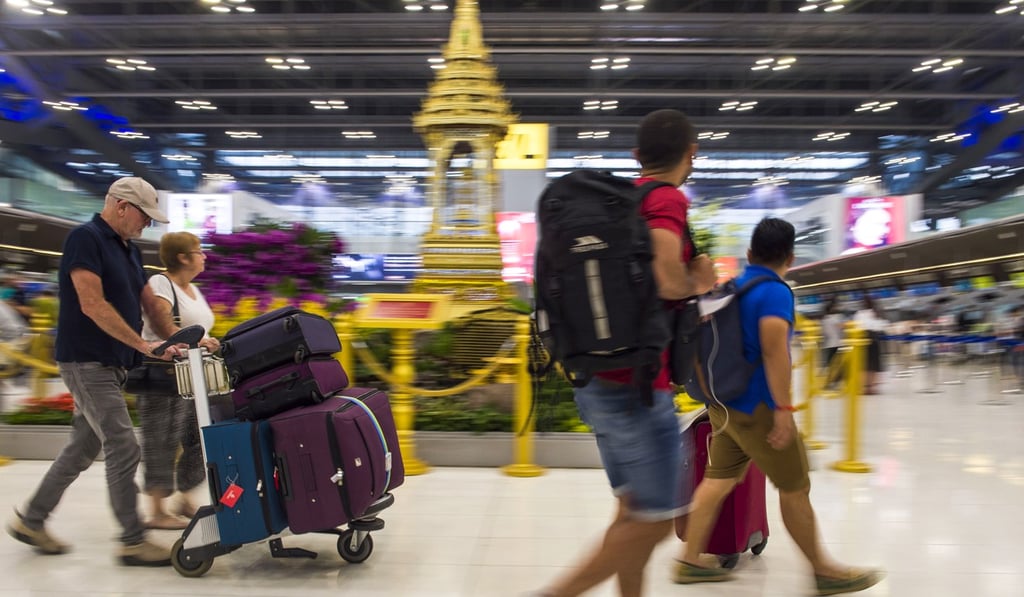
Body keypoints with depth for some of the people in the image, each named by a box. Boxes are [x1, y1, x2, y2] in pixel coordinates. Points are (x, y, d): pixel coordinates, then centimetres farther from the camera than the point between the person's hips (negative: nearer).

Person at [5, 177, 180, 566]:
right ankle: (133, 541, 1)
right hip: (88, 362, -9)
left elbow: (150, 303, 16)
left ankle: (31, 520, 29)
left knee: (83, 449, 16)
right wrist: (143, 345, -22)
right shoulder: (85, 238, -13)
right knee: (123, 450, -8)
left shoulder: (129, 250, 14)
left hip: (111, 366, 9)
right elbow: (92, 304, -21)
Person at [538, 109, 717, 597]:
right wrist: (697, 283, -7)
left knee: (633, 510, 17)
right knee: (656, 520, 0)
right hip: (638, 386, -9)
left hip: (600, 380, 9)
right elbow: (666, 280, -28)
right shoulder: (667, 199, -12)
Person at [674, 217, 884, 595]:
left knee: (717, 481, 13)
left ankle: (690, 561, 16)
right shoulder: (775, 292, -15)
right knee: (795, 489, 5)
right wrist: (784, 408, -24)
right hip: (755, 407, -8)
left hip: (724, 403, 8)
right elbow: (774, 351, -25)